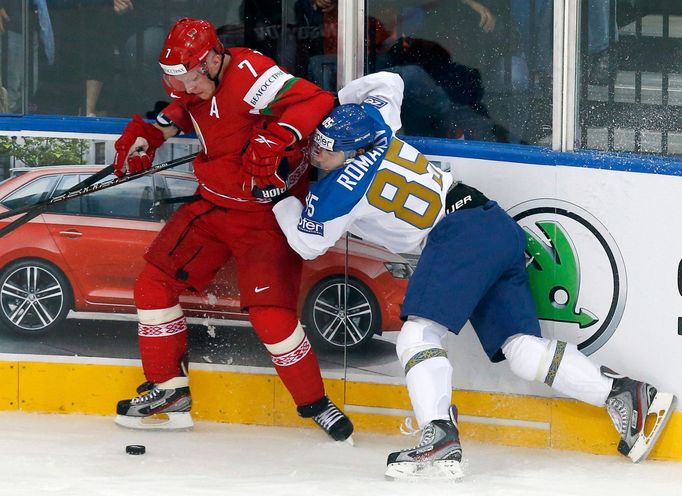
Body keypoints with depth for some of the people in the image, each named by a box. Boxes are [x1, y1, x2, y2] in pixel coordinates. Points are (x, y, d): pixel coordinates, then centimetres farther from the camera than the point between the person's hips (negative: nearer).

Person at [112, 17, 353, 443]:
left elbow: (315, 103, -37)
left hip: (267, 211, -9)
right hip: (214, 203, 9)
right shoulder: (193, 84, -1)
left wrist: (275, 139, -47)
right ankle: (169, 389, 17)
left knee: (270, 313, -17)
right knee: (155, 283, 5)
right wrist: (144, 135, 9)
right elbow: (175, 110, 24)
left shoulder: (249, 73, -27)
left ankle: (315, 403, 1)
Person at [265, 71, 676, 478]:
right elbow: (388, 82, 32)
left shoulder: (338, 191, -8)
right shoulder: (371, 122, 11)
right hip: (499, 227, 9)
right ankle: (626, 393, -7)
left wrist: (280, 197, 20)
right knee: (521, 347, 1)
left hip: (461, 232, -9)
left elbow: (309, 243, 8)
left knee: (419, 332, -18)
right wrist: (330, 105, 37)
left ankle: (440, 437, -37)